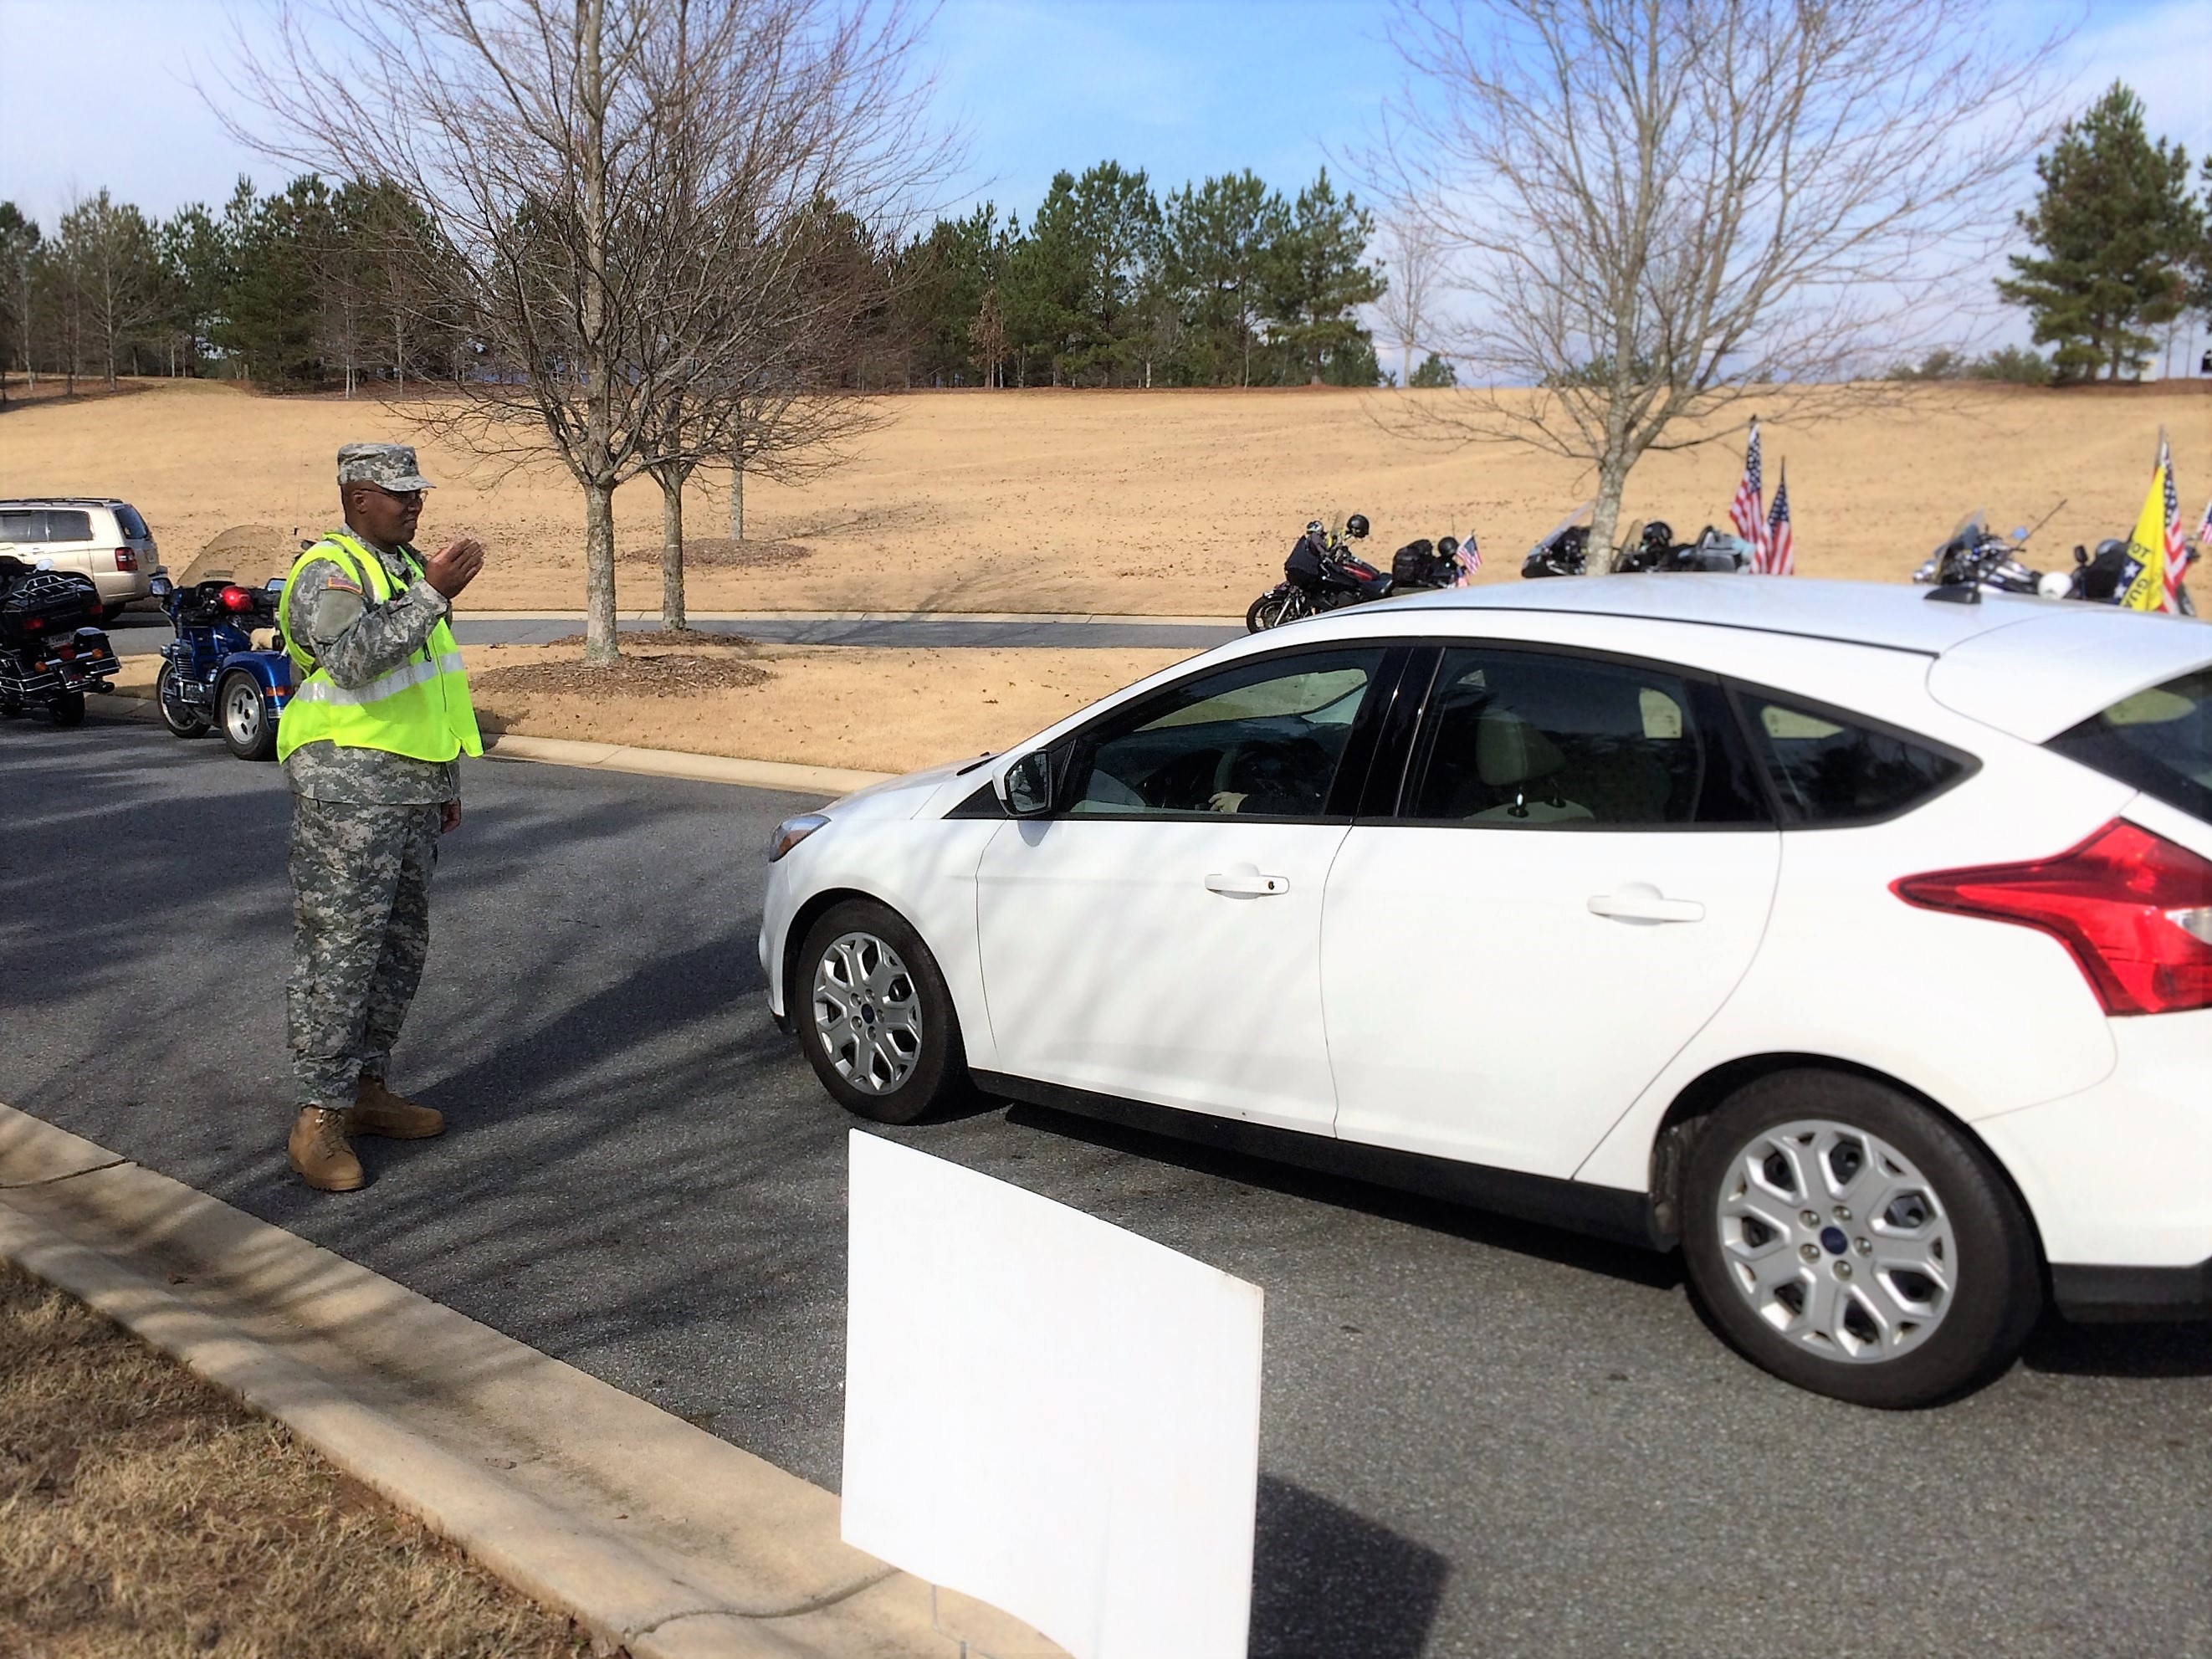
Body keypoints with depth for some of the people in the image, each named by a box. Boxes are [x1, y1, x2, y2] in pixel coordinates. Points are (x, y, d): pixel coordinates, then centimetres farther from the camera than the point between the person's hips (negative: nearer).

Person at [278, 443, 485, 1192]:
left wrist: (447, 783, 23)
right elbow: (353, 658, -31)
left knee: (400, 942, 13)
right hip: (349, 786, -9)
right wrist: (433, 594, -32)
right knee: (338, 946, -7)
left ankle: (366, 1087, 25)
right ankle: (319, 1116, -2)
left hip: (413, 787, 9)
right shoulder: (328, 571, -11)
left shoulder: (407, 564, 18)